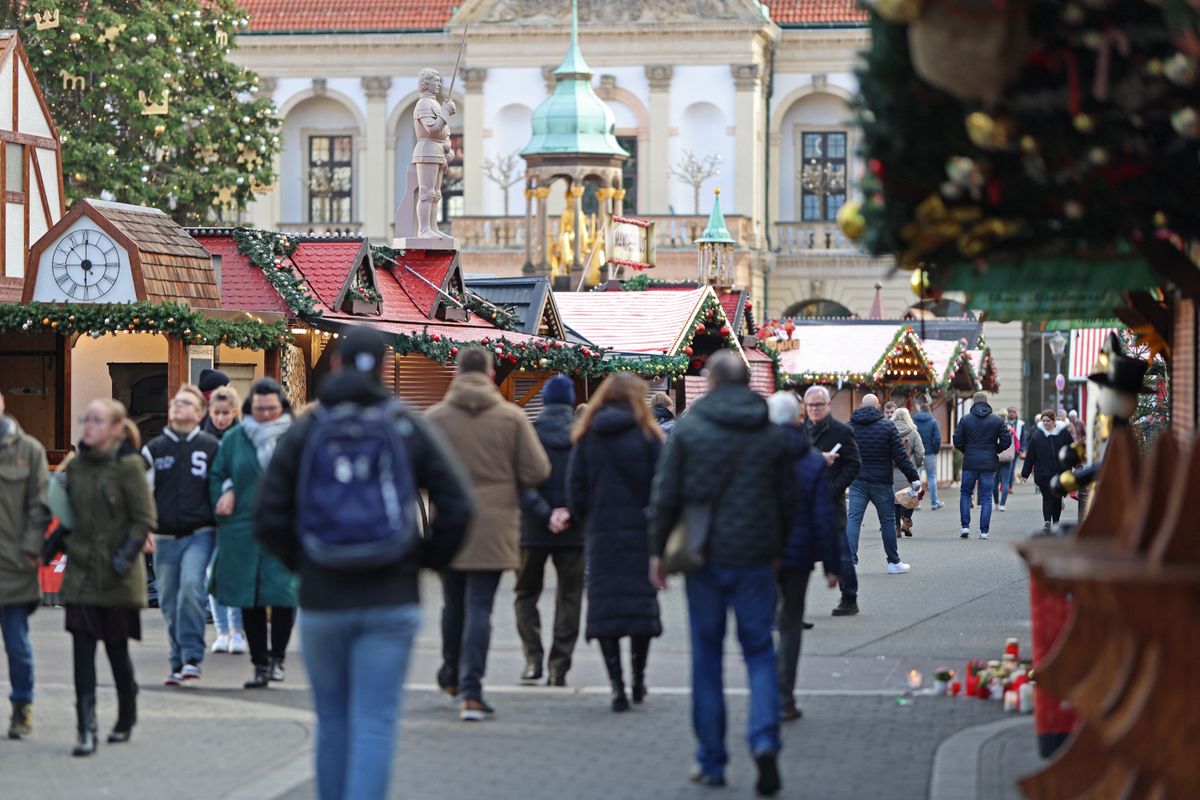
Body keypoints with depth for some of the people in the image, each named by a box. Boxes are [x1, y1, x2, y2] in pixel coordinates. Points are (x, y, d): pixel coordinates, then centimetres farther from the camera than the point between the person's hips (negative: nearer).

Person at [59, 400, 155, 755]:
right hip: (81, 572, 4)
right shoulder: (76, 467, 7)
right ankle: (86, 729, -8)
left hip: (118, 578, -4)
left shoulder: (128, 467, -9)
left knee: (117, 648, 7)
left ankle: (126, 720, 27)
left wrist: (126, 555, -16)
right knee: (82, 649, -6)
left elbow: (144, 519, -9)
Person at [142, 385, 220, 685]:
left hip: (200, 534, -3)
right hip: (165, 537, 3)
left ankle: (192, 657, -22)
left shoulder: (211, 447, 5)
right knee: (169, 601, 5)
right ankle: (178, 663, 15)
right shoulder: (154, 449, 8)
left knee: (191, 584, -24)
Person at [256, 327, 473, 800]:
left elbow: (269, 520, -3)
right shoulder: (411, 429, 0)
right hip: (391, 601, -1)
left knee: (332, 722, 15)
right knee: (375, 724, -3)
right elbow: (457, 508, -6)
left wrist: (301, 562, 12)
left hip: (322, 602, 1)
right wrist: (428, 561, 8)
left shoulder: (304, 432, 0)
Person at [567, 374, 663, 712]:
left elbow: (575, 486, 4)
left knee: (604, 605, 2)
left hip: (601, 531, 1)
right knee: (641, 602, 9)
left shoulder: (588, 436, 4)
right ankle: (638, 681, 13)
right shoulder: (646, 434, -3)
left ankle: (617, 686, -5)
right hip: (640, 531, -1)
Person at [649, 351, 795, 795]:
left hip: (704, 558, -1)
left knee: (706, 656, 8)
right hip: (754, 559, 1)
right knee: (760, 652, 7)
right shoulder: (773, 436, 4)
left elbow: (665, 496, -5)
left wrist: (658, 550, 4)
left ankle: (712, 761, 11)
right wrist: (776, 551, 21)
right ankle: (765, 741, -15)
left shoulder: (688, 430, -3)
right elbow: (788, 503, 9)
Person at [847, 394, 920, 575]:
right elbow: (900, 456, -7)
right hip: (881, 482, -2)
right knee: (887, 521, 8)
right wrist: (914, 478, -1)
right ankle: (894, 562, 14)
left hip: (857, 482, 2)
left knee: (853, 519, 0)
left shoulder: (850, 426, 5)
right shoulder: (887, 426, -5)